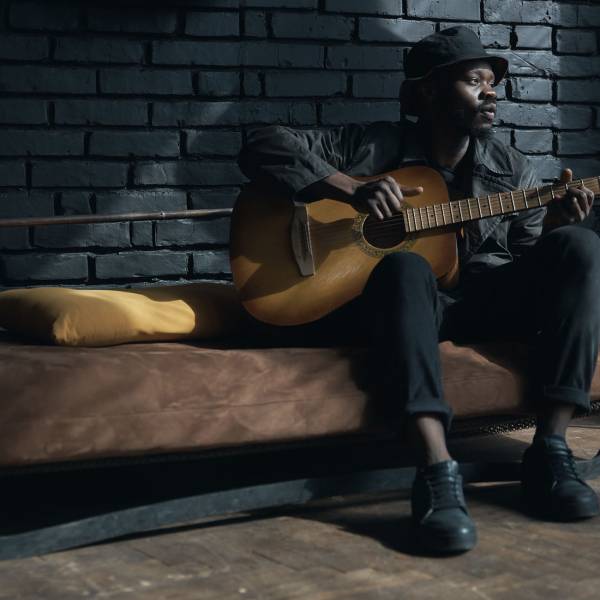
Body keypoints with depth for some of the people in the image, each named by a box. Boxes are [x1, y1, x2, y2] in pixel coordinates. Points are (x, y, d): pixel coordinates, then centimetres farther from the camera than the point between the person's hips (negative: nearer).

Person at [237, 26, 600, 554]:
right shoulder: (377, 146, -1)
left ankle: (550, 452, -27)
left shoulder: (512, 168, 11)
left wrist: (555, 226, -13)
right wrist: (351, 187, -19)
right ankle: (437, 473, -48)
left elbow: (531, 259, 9)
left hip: (487, 303, 4)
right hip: (403, 297, -4)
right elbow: (263, 146, -7)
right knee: (405, 268, -38)